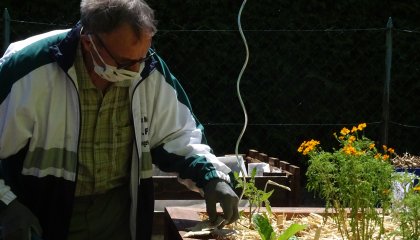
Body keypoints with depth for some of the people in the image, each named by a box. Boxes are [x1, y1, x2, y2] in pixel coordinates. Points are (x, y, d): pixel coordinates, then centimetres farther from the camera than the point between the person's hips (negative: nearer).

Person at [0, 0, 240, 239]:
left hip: (117, 211, 4)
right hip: (42, 214, -4)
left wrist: (211, 175, -11)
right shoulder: (30, 69, -22)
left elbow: (178, 136, 4)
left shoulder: (152, 74, -8)